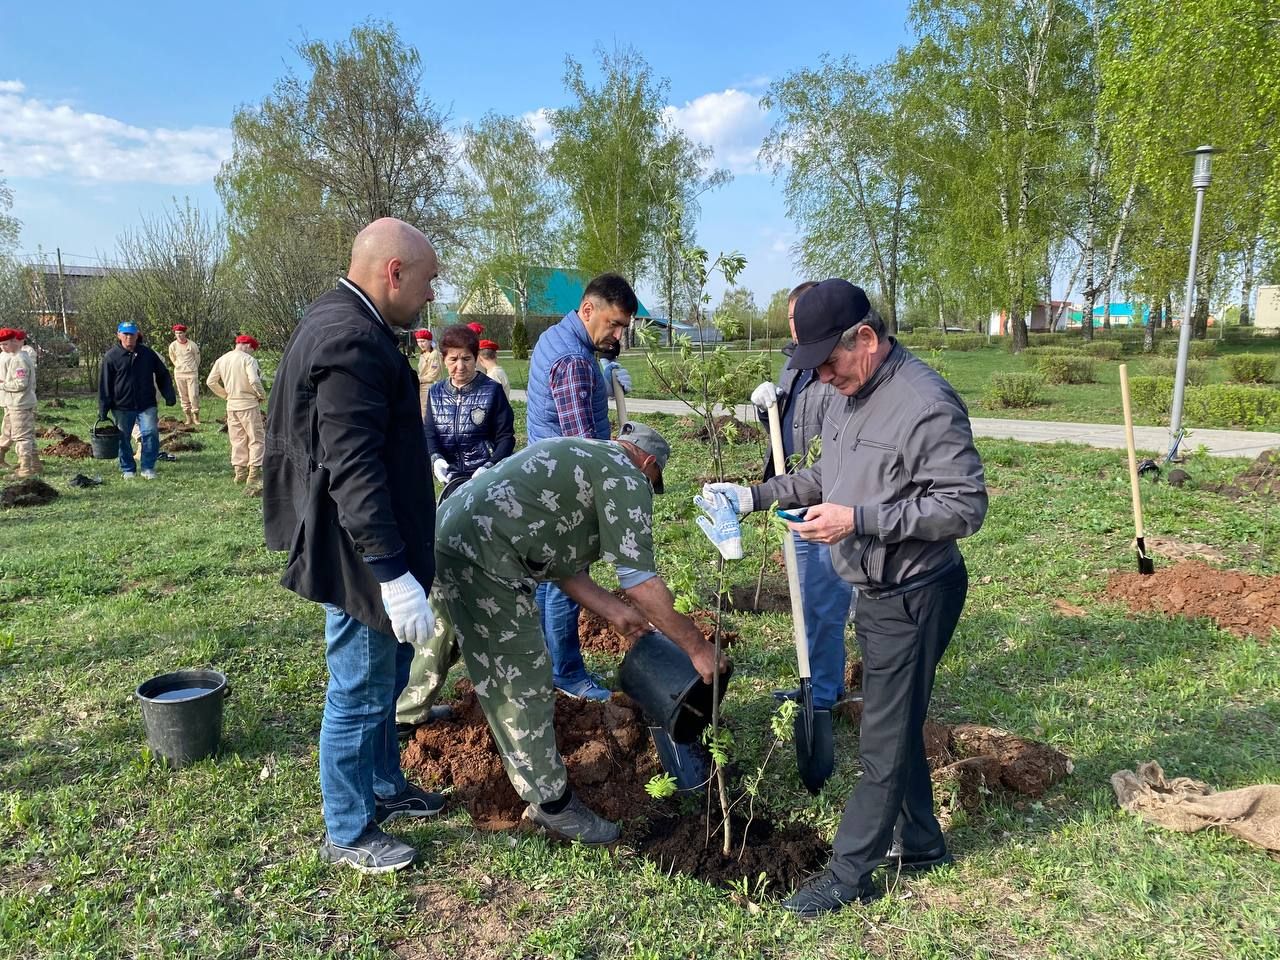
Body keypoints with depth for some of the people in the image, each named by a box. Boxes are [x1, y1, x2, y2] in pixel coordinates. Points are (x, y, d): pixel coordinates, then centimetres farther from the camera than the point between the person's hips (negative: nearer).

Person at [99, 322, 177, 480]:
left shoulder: (147, 353, 4)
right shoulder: (111, 356, -1)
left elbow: (162, 374, 12)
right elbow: (104, 384, -1)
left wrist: (169, 395, 2)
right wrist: (103, 410, -4)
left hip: (146, 405, 1)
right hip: (122, 407, -1)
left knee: (150, 433, -10)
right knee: (123, 439, 7)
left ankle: (148, 468, 1)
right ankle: (127, 469, 21)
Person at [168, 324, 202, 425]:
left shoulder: (192, 345, -7)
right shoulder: (172, 346, -1)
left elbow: (197, 358, 7)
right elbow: (173, 359, 17)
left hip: (192, 373, -2)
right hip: (179, 374, 3)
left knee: (194, 395, -7)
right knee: (183, 396, 4)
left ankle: (196, 416, 2)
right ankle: (188, 417, 9)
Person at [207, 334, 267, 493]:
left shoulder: (221, 360, 8)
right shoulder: (248, 359, -12)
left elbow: (211, 382, 9)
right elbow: (254, 381, -24)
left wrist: (225, 395, 16)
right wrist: (262, 395, -8)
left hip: (231, 405, 6)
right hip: (248, 404, -6)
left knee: (237, 439, 15)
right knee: (256, 439, 1)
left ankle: (239, 472, 20)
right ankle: (254, 473, -5)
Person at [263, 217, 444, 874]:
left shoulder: (342, 324, 11)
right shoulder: (351, 341, -23)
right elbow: (353, 469, -29)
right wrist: (393, 573, -29)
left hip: (369, 545, 11)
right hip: (359, 551, -11)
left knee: (386, 673, 24)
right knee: (360, 691, 5)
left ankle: (383, 785, 42)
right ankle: (348, 834, 23)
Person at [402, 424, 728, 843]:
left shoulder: (577, 455, 23)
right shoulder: (626, 478, -4)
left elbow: (558, 560, 21)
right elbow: (641, 580, -9)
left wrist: (614, 611, 23)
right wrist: (698, 648, -1)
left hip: (446, 532, 10)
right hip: (483, 561, -10)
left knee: (438, 640, 32)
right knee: (522, 683, 0)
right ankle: (550, 802, 13)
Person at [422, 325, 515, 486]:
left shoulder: (492, 391, -5)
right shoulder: (436, 393, 7)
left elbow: (506, 436, -7)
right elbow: (429, 433, 5)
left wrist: (489, 467, -22)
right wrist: (435, 458, -16)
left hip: (488, 478, -4)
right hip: (452, 478, 4)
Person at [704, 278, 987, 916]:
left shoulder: (927, 405, -23)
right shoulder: (850, 394, 6)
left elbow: (965, 506, -24)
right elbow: (826, 475, 18)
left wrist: (858, 520, -28)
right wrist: (757, 496, 6)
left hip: (914, 599, -9)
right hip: (876, 594, 9)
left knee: (885, 743, 3)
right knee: (897, 726, 21)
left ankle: (847, 875, 17)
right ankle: (920, 843, 39)